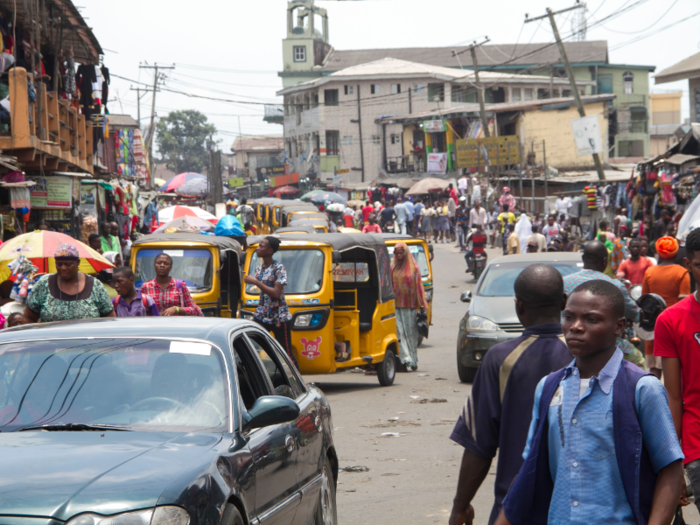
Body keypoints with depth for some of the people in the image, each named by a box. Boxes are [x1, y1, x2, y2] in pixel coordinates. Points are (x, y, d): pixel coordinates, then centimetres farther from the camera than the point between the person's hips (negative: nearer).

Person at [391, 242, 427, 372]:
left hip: (410, 305, -1)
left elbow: (419, 286, 4)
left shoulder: (413, 268, 5)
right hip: (396, 305, 1)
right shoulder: (393, 267, 9)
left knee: (411, 332, 2)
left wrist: (422, 304, -1)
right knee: (400, 332, -8)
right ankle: (406, 359, -12)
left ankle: (413, 360, 10)